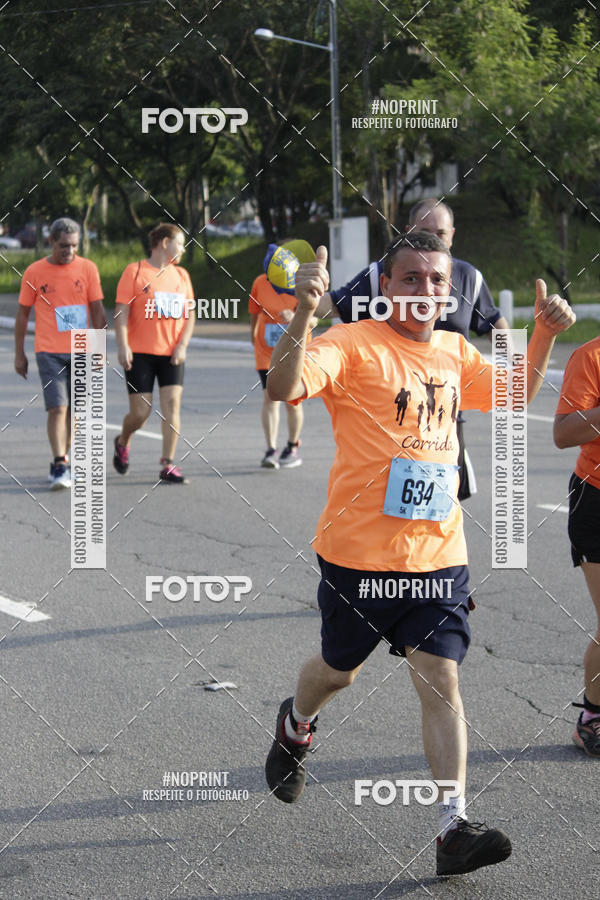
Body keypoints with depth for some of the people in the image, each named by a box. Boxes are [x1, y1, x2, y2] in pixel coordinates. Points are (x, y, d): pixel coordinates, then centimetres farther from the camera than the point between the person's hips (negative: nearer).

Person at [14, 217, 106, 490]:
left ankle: (60, 462, 24)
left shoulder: (87, 268, 2)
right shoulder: (34, 272, 0)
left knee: (72, 409, 9)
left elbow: (97, 311, 4)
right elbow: (22, 314, 7)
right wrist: (19, 353, 7)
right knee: (57, 408, -12)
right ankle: (60, 468, -14)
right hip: (49, 351, -2)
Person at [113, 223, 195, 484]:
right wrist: (123, 346, -16)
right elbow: (121, 311, -6)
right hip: (140, 354, -4)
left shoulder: (181, 275, 12)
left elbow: (189, 314, 13)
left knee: (172, 403, -10)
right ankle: (122, 443, 29)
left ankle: (167, 466, -6)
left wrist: (182, 345, -2)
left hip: (172, 354, 4)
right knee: (140, 411, -3)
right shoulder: (135, 272, -2)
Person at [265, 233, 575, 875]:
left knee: (442, 682, -6)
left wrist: (544, 334, 13)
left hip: (439, 555, 4)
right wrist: (302, 314, -42)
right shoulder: (354, 345, -10)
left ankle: (454, 827, -9)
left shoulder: (454, 352, 10)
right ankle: (294, 726, 49)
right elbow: (282, 387, -27)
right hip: (359, 552, -4)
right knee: (338, 671, 15)